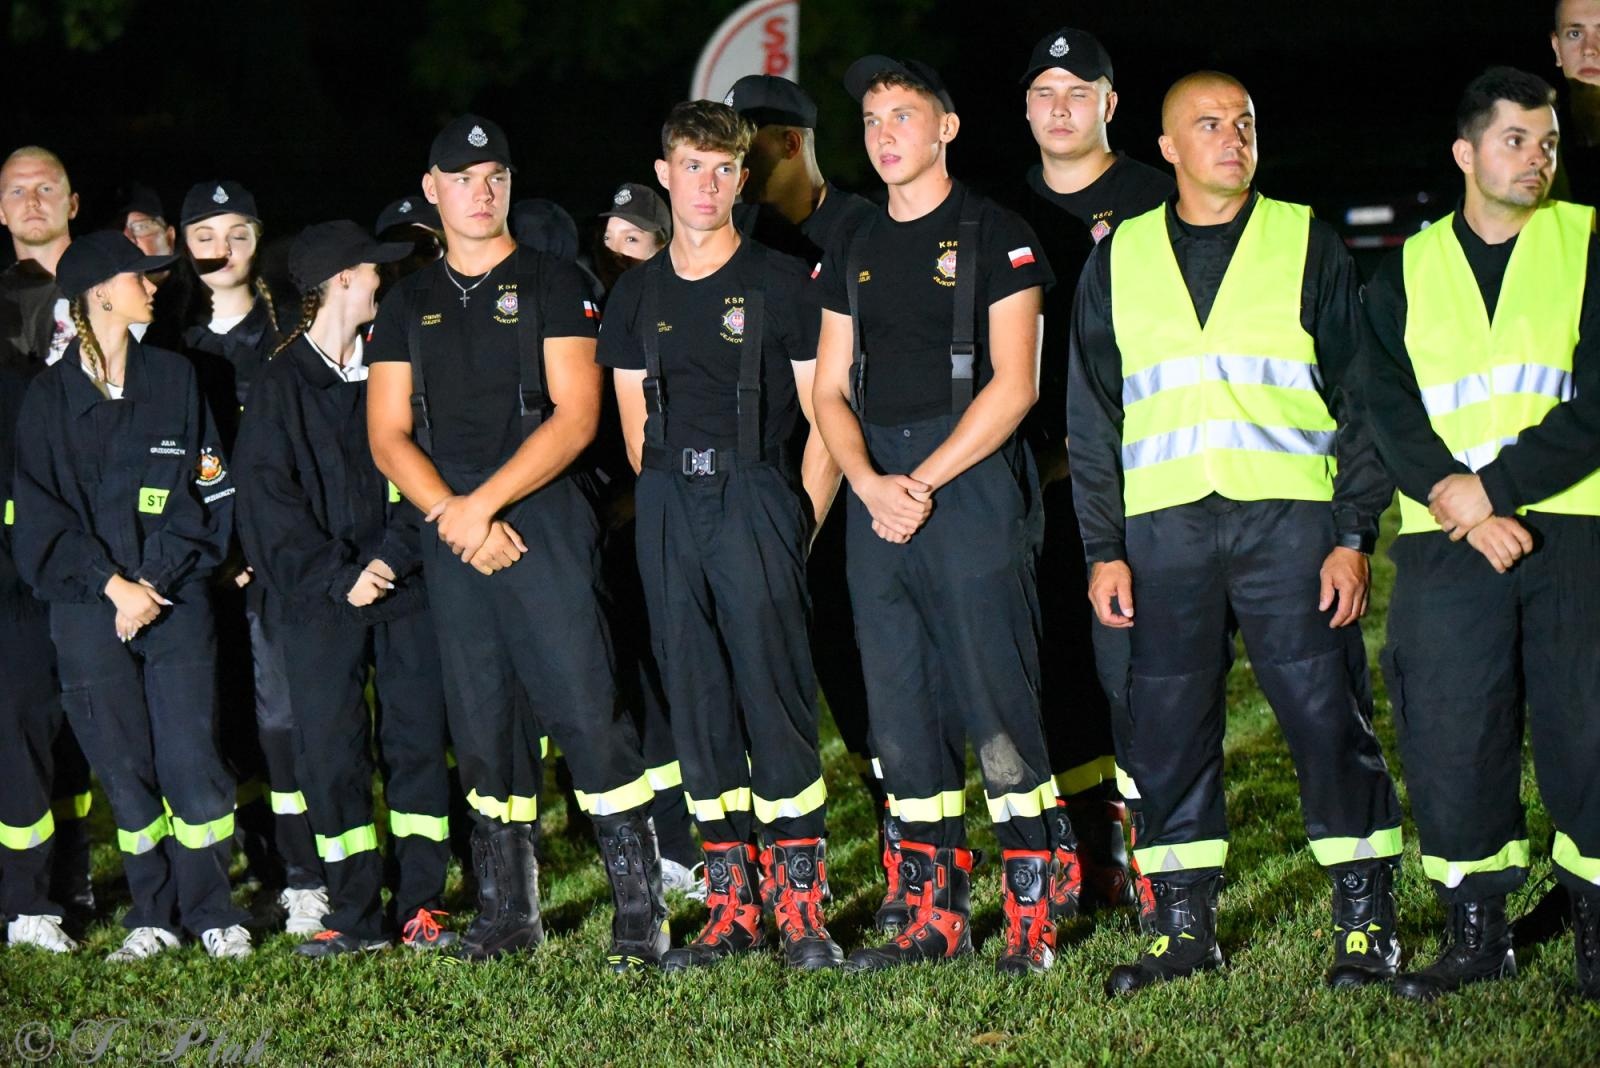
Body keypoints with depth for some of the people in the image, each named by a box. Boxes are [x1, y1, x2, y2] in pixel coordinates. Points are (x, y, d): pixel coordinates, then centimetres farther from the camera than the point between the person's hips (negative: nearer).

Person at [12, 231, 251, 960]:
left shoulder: (174, 379, 9)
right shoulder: (48, 396, 5)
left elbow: (207, 493, 4)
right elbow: (39, 516, 2)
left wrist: (155, 581, -7)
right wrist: (113, 585, -9)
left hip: (177, 601, 0)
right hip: (88, 612, 0)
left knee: (191, 759, -6)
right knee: (124, 768, 2)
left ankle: (211, 911, 5)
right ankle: (152, 916, 13)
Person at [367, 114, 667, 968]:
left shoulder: (552, 286, 4)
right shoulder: (408, 306, 16)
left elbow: (575, 416, -5)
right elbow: (388, 436, 9)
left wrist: (485, 502, -12)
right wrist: (454, 515, -7)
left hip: (544, 522, -4)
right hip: (451, 537, 4)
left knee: (587, 716, -11)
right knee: (482, 727, 5)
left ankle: (641, 910, -8)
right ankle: (507, 912, 13)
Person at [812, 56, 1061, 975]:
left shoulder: (994, 235, -1)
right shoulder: (854, 253, 17)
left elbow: (1013, 384, -8)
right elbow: (832, 390, 15)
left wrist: (924, 483, -13)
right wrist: (870, 482, -4)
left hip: (971, 481, -6)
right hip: (877, 494, 6)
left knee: (1000, 707, -8)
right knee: (903, 714, 6)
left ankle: (1033, 917, -3)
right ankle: (937, 915, 12)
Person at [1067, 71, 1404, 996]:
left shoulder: (1308, 245, 7)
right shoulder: (1120, 260, 13)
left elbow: (1361, 397, 5)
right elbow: (1092, 415, 14)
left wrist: (1356, 537, -3)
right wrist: (1103, 549, 6)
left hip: (1290, 519, -2)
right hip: (1163, 529, 2)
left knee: (1329, 718, -5)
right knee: (1165, 729, 2)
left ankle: (1368, 922, 4)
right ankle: (1186, 927, 12)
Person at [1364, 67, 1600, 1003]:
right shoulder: (1407, 273, 14)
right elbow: (1390, 409, 5)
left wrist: (1491, 487, -12)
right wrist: (1452, 499, -12)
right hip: (1449, 539, 2)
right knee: (1447, 735, -1)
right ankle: (1477, 932, 12)